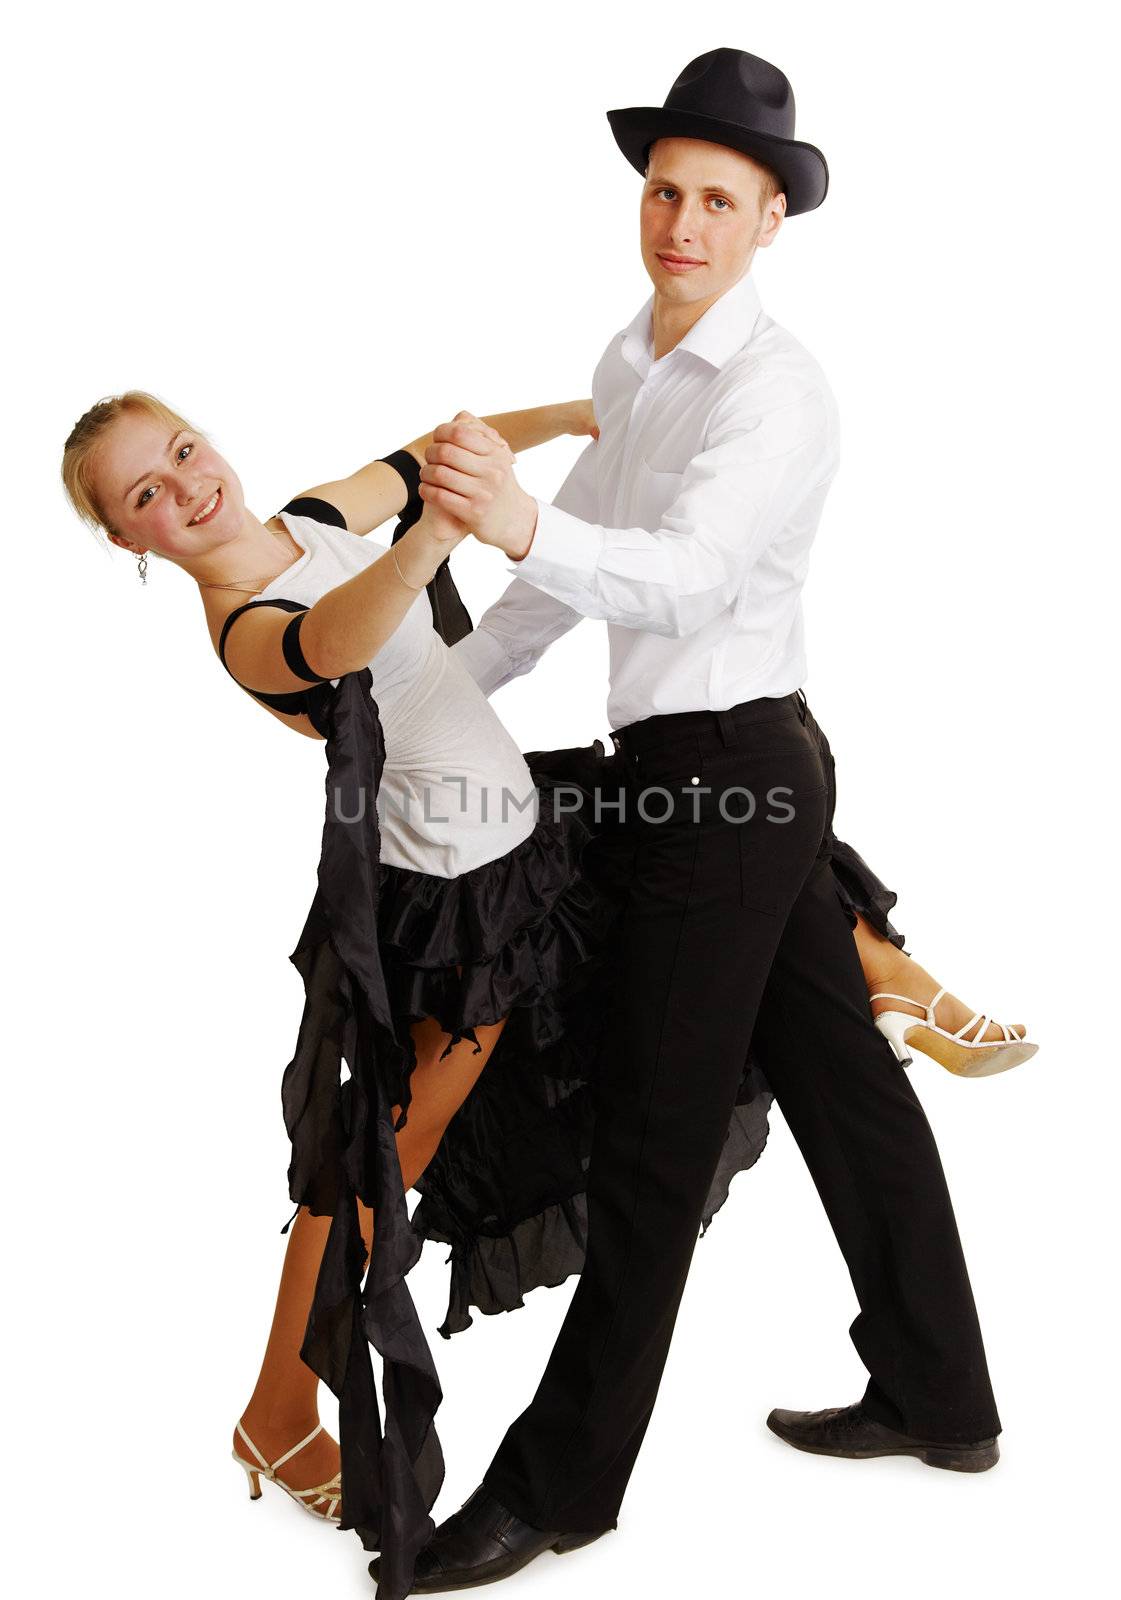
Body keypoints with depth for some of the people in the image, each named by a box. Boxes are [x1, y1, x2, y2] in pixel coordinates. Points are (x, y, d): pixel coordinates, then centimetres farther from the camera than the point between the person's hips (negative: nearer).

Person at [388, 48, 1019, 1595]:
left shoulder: (780, 389, -15)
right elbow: (582, 559, 21)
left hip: (725, 769, -10)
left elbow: (687, 579, -31)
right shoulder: (633, 362, 15)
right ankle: (939, 1399, 30)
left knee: (654, 1134, -3)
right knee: (840, 1074, 15)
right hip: (756, 764, 10)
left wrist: (528, 526, -48)